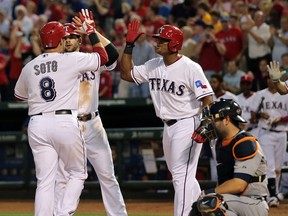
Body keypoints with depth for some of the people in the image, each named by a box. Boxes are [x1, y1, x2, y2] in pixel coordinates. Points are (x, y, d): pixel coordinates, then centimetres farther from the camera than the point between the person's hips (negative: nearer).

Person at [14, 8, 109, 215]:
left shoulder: (29, 67, 10)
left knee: (45, 181, 4)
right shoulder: (72, 60, -2)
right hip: (66, 122, -3)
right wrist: (91, 31, 20)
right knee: (78, 173, 13)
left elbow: (19, 95, 27)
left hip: (37, 125, 3)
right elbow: (103, 56, 10)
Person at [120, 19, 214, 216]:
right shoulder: (154, 66, 6)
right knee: (179, 175, 17)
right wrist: (129, 46, 4)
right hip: (168, 126, 9)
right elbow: (127, 74, 12)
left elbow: (207, 99, -18)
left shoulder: (190, 68, -16)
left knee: (182, 176, -14)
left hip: (187, 124, -9)